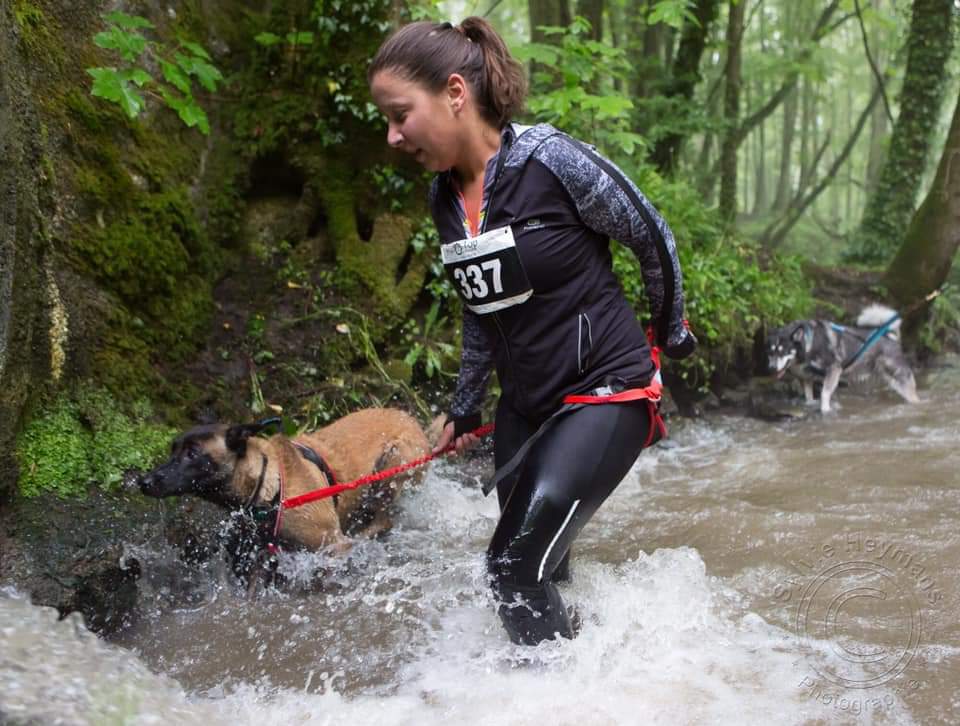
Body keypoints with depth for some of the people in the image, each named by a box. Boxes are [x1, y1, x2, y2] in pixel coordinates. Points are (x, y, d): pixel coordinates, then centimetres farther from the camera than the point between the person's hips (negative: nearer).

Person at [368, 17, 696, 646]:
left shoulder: (550, 160, -20)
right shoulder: (444, 197, 1)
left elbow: (654, 238, -7)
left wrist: (672, 337, 6)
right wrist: (464, 410, 20)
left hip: (606, 392, -7)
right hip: (524, 406, 7)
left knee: (516, 567, -16)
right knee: (540, 572, 12)